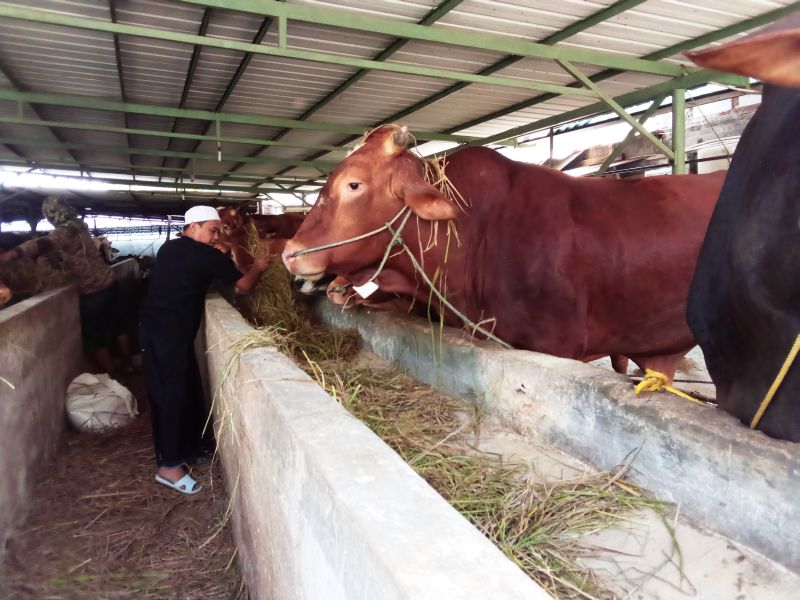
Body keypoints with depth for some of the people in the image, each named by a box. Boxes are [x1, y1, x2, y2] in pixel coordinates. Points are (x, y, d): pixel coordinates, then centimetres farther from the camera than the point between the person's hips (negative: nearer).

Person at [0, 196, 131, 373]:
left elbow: (45, 244, -40)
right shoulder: (79, 227, 7)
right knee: (117, 325, 20)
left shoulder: (63, 232, -18)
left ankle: (112, 379, 16)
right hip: (109, 282, 8)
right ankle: (128, 364, 34)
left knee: (96, 338, 7)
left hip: (93, 291, -8)